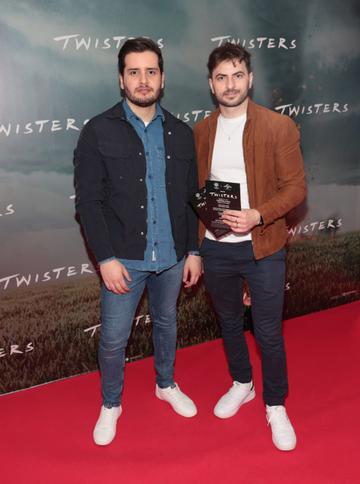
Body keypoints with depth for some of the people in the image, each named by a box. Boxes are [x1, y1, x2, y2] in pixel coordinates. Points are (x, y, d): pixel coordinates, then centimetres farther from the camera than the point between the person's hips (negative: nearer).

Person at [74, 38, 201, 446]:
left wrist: (193, 250, 5)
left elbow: (192, 197, 8)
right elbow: (88, 202, -10)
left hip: (172, 257, 4)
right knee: (113, 339, 7)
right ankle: (110, 404, 32)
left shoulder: (181, 133, 4)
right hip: (124, 259, -3)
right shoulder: (98, 132, -8)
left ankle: (166, 384, 46)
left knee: (166, 323, 22)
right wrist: (106, 258, -15)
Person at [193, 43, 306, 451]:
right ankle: (242, 384, 45)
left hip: (262, 248, -4)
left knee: (268, 333, 6)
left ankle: (275, 406, 29)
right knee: (229, 322, 20)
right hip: (215, 247, 4)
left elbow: (295, 187, -9)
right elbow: (195, 187, 11)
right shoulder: (201, 131, 5)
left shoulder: (279, 127, -8)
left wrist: (257, 215, -24)